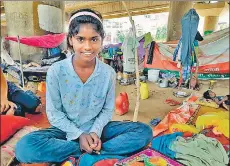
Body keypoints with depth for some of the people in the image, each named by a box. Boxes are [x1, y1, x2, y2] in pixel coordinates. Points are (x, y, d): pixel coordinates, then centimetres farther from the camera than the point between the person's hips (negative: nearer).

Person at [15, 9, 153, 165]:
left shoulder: (108, 73, -11)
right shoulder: (56, 71, -15)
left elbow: (107, 110, -1)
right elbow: (54, 113, -8)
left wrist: (95, 131, -17)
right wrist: (79, 134, -17)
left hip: (96, 129, 2)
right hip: (67, 130, -1)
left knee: (144, 132, -15)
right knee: (24, 147, -28)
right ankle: (94, 151, -16)